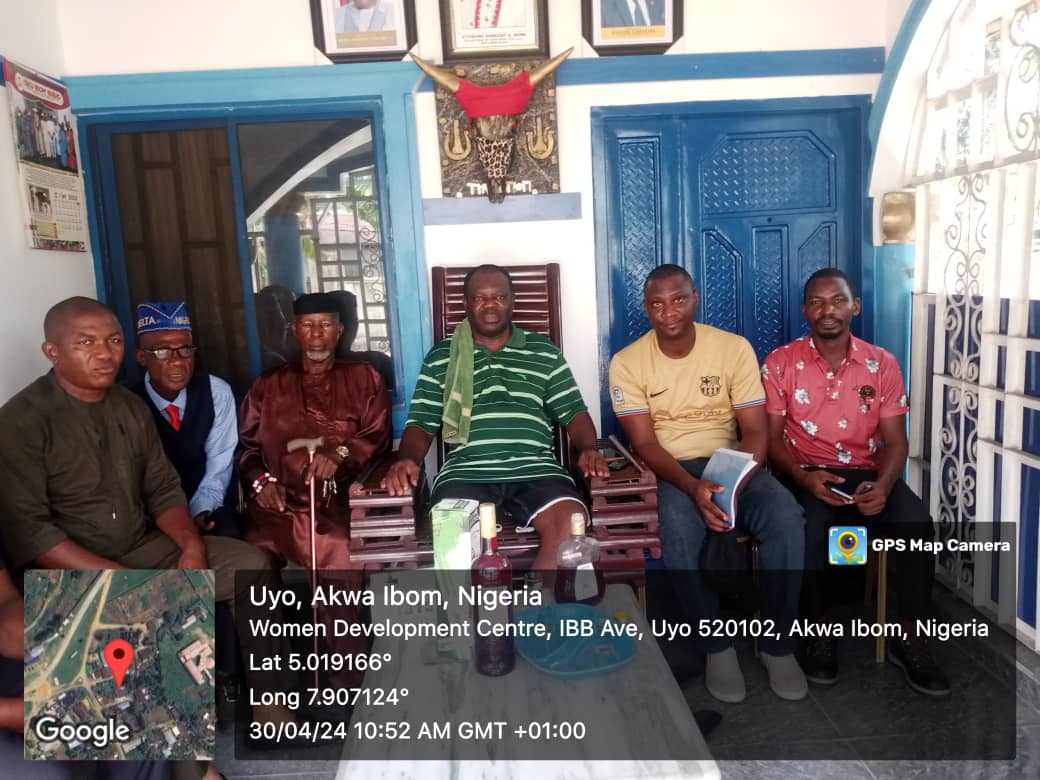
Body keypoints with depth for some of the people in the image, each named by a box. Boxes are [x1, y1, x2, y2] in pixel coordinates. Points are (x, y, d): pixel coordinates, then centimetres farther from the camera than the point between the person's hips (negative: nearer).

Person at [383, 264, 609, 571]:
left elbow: (574, 412, 15)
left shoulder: (545, 352, 17)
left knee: (571, 522, -31)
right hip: (465, 471, 0)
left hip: (535, 468, 1)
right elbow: (421, 424, 14)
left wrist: (588, 448, -6)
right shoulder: (440, 358, 16)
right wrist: (407, 459, -8)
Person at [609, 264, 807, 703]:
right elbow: (645, 443, -9)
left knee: (786, 518, -27)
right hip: (669, 469, -1)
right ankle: (717, 646, -11)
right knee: (679, 529, -34)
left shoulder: (734, 348, -4)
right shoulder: (627, 363, -6)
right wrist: (693, 487, -26)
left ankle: (778, 644, -7)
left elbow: (755, 430, -5)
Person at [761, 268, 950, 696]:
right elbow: (771, 438, -3)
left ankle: (909, 639, -6)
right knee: (807, 529, -33)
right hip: (805, 476, -2)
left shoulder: (882, 364, 3)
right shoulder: (779, 363, -3)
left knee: (917, 523, -26)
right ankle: (818, 633, -8)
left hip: (867, 473, 3)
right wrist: (805, 478, -22)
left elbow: (895, 440, 1)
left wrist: (883, 485, -19)